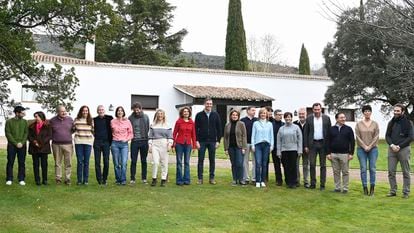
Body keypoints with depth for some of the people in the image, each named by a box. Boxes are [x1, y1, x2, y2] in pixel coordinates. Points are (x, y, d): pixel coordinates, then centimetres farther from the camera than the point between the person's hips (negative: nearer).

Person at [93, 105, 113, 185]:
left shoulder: (109, 118, 5)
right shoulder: (94, 120, 8)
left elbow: (112, 130, 7)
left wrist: (110, 141, 3)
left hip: (106, 142, -1)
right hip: (97, 143, 1)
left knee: (106, 162, -2)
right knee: (97, 162, 0)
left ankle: (104, 179, 9)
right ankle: (99, 179, 6)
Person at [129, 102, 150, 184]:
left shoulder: (145, 117, 3)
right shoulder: (130, 118, -1)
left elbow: (148, 128, 6)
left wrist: (146, 136, -1)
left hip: (144, 141, 1)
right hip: (134, 141, -1)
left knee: (144, 161, 8)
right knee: (133, 161, 2)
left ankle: (144, 178, 15)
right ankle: (132, 178, 8)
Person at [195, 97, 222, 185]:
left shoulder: (215, 115, 6)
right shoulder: (199, 115, 2)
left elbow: (219, 128, 6)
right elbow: (196, 129, 1)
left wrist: (218, 140, 0)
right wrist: (197, 141, -7)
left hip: (212, 141, 1)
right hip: (202, 141, -1)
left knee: (212, 160, 6)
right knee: (201, 160, 2)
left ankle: (212, 178, 13)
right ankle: (200, 178, 8)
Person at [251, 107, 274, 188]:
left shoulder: (270, 124, 11)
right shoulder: (255, 123, 8)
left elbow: (271, 135, 12)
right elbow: (253, 135, 7)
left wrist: (271, 145, 5)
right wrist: (253, 145, 1)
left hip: (266, 145, 2)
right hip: (258, 144, -2)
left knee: (264, 164, 4)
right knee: (258, 163, -10)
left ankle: (263, 181, 11)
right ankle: (257, 181, -6)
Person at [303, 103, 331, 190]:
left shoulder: (326, 118, 3)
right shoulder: (309, 118, 4)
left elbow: (329, 132, 3)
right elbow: (305, 132, 5)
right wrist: (306, 145, -1)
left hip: (323, 144, 0)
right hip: (312, 144, 0)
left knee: (323, 165, 4)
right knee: (312, 164, 1)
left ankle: (322, 184, 9)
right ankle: (313, 183, 9)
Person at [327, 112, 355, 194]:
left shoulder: (348, 129, 4)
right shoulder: (332, 129, 7)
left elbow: (352, 142, 3)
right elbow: (328, 142, 8)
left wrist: (351, 153, -4)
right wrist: (328, 153, 2)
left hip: (344, 154, -2)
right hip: (334, 154, 2)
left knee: (345, 172, 2)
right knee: (336, 172, 7)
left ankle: (345, 188, 9)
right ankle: (337, 187, 15)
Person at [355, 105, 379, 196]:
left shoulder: (375, 124, 5)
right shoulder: (358, 124, 3)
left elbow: (376, 136, 0)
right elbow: (358, 137, -1)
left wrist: (370, 146, -8)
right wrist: (364, 146, -7)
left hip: (373, 149, 0)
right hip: (361, 149, 0)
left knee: (372, 168, -1)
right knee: (363, 168, -1)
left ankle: (372, 187, 6)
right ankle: (365, 187, 5)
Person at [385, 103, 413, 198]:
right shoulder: (391, 122, 12)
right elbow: (387, 136, 10)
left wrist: (399, 146, -14)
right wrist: (392, 145, -9)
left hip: (403, 149, -4)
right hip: (392, 149, 4)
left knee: (406, 172, 2)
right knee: (391, 171, 3)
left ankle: (406, 192, 8)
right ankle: (393, 191, 12)